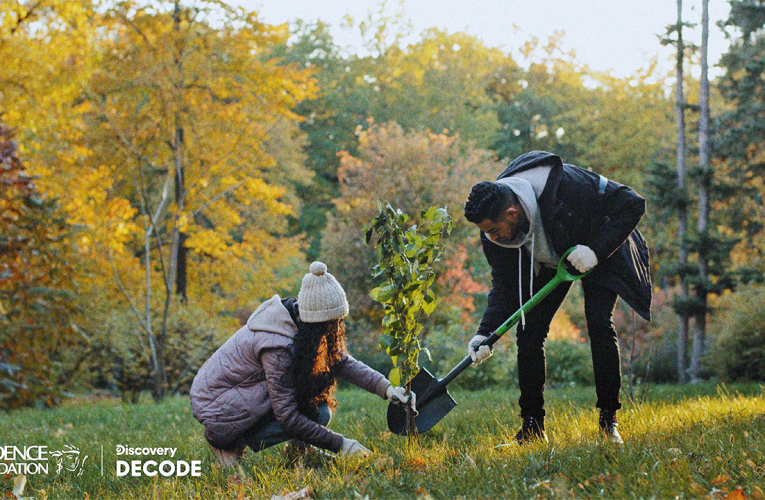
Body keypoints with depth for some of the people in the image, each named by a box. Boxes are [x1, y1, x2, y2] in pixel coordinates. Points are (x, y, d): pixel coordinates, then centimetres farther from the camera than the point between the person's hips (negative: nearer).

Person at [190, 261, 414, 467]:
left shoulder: (296, 320, -5)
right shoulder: (278, 347, -30)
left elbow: (343, 361, 5)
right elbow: (288, 417, -27)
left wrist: (385, 388, -7)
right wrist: (339, 444, -21)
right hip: (215, 412, -9)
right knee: (318, 413, -19)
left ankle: (301, 448, 9)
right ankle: (231, 443, -8)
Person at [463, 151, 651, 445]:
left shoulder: (567, 186, -40)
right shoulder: (495, 229, -23)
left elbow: (633, 204, -32)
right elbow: (505, 286, -14)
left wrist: (596, 250, -38)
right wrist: (486, 333, -28)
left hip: (599, 250, -4)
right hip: (548, 262, 4)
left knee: (599, 324, -20)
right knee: (528, 329, -9)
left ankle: (609, 420, -8)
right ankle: (532, 426, -2)